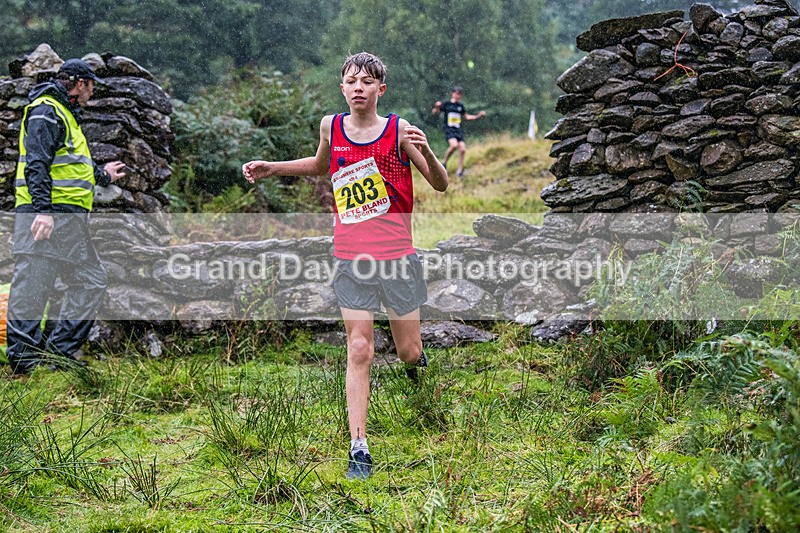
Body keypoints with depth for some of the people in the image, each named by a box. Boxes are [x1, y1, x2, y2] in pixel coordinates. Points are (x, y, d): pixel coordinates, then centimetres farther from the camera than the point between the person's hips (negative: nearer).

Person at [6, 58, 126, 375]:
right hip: (47, 216, -11)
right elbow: (37, 165, -18)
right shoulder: (46, 111, -6)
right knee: (32, 286, -9)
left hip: (69, 220, 11)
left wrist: (102, 176, 47)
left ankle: (59, 353, 8)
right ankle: (24, 362, -8)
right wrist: (43, 209, -27)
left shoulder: (65, 115, 26)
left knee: (91, 281, 8)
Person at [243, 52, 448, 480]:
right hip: (350, 258, 1)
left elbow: (441, 185, -4)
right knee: (359, 351, -4)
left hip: (397, 256, -1)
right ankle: (358, 448, -1)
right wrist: (271, 169, 16)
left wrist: (425, 151, -23)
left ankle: (414, 356, 48)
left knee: (408, 352, 8)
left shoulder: (399, 131, -7)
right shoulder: (331, 127, 2)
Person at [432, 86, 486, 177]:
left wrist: (477, 116, 18)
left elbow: (466, 117, 28)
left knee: (462, 149, -5)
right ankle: (444, 163, -11)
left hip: (458, 130, 5)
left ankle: (460, 171, 6)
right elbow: (434, 112, 2)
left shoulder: (461, 106, 14)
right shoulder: (446, 104, 1)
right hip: (449, 129, -5)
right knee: (454, 145, -30)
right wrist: (437, 107, -19)